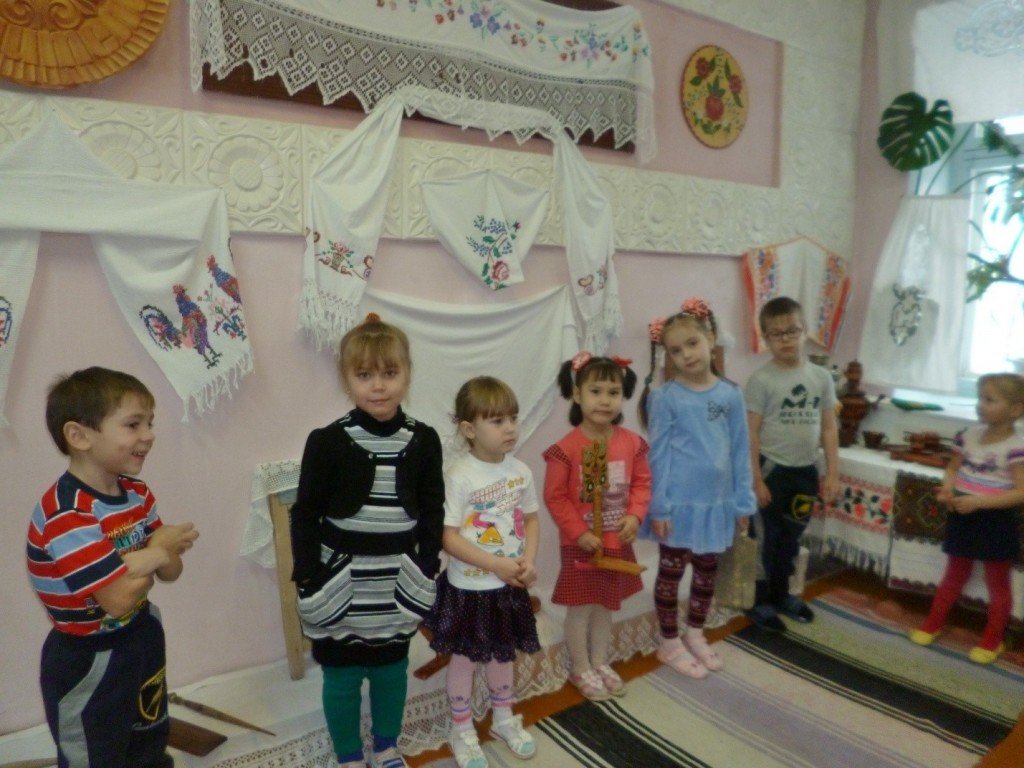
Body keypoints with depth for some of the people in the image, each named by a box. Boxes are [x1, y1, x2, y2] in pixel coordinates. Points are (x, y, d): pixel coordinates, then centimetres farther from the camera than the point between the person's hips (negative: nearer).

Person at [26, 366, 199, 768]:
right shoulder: (66, 515, -29)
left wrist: (149, 558, -25)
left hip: (142, 643, 8)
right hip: (86, 663, -7)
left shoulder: (137, 493, -3)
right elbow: (120, 600, -32)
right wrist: (158, 551, -16)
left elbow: (171, 569, -3)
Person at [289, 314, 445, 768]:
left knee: (392, 668, 20)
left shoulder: (423, 440, -6)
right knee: (342, 676, 15)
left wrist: (426, 572, -1)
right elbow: (304, 515, -8)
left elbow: (432, 512, 1)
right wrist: (309, 581, -10)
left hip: (398, 580, 2)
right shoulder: (328, 442, -14)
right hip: (343, 581, -2)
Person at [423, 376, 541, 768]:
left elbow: (531, 519, 6)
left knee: (502, 654, 24)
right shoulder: (459, 476, -21)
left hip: (509, 587, 5)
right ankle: (462, 731, 36)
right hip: (468, 588, -5)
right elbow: (448, 537, -21)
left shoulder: (520, 471, -4)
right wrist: (496, 565, -23)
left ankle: (503, 718, 47)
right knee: (464, 658, 14)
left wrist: (528, 561, -10)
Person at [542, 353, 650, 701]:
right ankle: (581, 669, 30)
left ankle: (600, 663, 40)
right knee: (581, 608, 10)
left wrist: (635, 515, -12)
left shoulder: (632, 443, -5)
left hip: (618, 543, 5)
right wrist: (580, 532, -18)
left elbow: (642, 482, 4)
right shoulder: (566, 448, -20)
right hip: (581, 544, -5)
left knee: (606, 605, 20)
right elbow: (555, 497, -15)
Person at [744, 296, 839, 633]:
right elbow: (751, 433, -13)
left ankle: (781, 594, 37)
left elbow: (829, 428, 6)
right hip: (772, 469, -5)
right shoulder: (762, 379, -13)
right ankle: (759, 601, 23)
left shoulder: (821, 377, 2)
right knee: (765, 538, 7)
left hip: (806, 471, 5)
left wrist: (832, 472, 4)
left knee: (790, 538, 19)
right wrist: (756, 479, -15)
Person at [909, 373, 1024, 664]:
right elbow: (953, 468, 11)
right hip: (963, 517, 5)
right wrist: (947, 488, -9)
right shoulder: (968, 435, -2)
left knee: (997, 583, 14)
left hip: (997, 523, -5)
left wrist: (979, 502, -27)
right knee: (954, 576, 20)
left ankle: (992, 640, 30)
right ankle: (932, 624, 33)